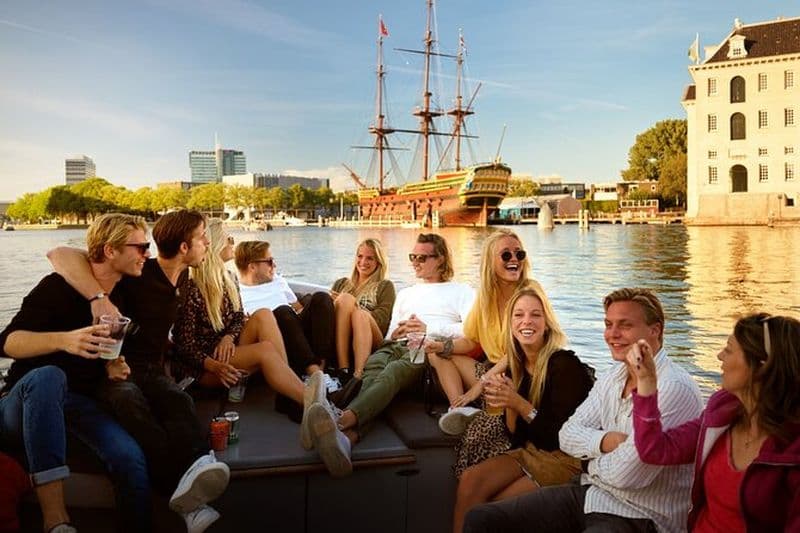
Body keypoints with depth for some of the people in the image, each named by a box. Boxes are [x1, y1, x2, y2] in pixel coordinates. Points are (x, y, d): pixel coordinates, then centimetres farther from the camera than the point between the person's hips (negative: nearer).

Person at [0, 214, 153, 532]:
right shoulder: (58, 287, -8)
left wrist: (112, 367, 1)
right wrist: (63, 340, -36)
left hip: (80, 406, 4)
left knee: (130, 458, -29)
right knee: (47, 376, -41)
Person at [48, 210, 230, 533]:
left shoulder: (181, 277, 14)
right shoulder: (137, 275, -9)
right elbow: (59, 255, -22)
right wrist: (98, 296, -35)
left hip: (152, 370, 5)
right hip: (114, 369, -5)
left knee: (179, 401, -32)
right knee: (132, 404, -40)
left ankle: (197, 468, -64)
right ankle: (188, 502, -62)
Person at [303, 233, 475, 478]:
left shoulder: (461, 291, 25)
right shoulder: (406, 294, 41)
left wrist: (429, 328, -3)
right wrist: (395, 333, 9)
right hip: (396, 347, 4)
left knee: (393, 372, -40)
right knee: (373, 368, -36)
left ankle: (341, 422, -68)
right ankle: (348, 436, -66)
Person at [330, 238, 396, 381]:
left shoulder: (385, 286, 20)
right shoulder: (341, 283, 31)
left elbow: (381, 320, 3)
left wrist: (352, 306, -8)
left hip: (370, 343, -2)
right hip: (339, 344, 2)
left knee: (360, 314, -33)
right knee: (345, 298, -25)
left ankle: (359, 375, -52)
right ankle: (343, 368, -38)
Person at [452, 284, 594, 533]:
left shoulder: (564, 365, -15)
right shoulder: (519, 366, 4)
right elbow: (517, 437, 5)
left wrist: (519, 404, -24)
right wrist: (508, 403, -13)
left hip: (566, 460, -6)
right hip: (529, 453, 6)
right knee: (469, 480, -17)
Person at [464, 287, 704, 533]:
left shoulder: (675, 388, -20)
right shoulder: (612, 377, 9)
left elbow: (625, 473, -25)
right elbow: (568, 434, 6)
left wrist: (591, 457, -3)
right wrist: (604, 442, -15)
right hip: (587, 493, 8)